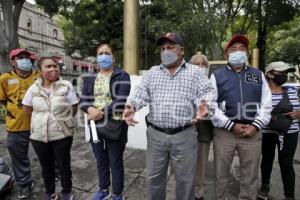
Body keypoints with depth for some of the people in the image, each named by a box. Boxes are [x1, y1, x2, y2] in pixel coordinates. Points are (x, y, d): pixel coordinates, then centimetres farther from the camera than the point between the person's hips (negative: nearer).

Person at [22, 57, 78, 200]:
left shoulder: (66, 86, -9)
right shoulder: (33, 88, -1)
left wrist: (62, 119, 2)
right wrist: (41, 118, 6)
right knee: (46, 167, 18)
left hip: (62, 135, -2)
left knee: (64, 165, 12)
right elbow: (27, 108, 11)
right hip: (39, 135, 3)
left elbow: (74, 108, -3)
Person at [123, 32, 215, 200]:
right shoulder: (152, 72, 11)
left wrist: (204, 104, -28)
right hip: (156, 135, 3)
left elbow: (207, 91, -5)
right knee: (154, 177, 17)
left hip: (184, 135, -2)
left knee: (185, 180, 14)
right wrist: (132, 106, -16)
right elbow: (141, 93, 4)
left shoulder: (195, 72, 4)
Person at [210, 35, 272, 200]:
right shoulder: (217, 76, 3)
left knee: (250, 176, 13)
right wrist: (231, 126, -11)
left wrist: (255, 126, -6)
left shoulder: (258, 75, 12)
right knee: (221, 174, 11)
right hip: (224, 132, -2)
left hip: (252, 132, 2)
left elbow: (266, 104, 7)